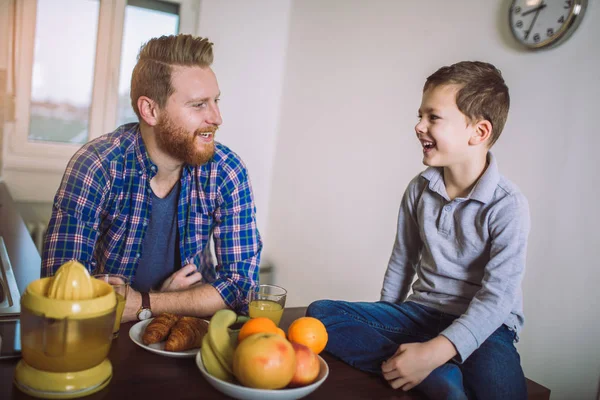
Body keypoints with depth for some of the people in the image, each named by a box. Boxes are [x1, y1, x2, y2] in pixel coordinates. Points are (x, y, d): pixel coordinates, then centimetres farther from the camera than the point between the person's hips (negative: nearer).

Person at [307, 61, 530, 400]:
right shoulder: (419, 189, 3)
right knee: (320, 313, -16)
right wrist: (384, 324, 12)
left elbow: (496, 298, -19)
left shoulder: (508, 206, -14)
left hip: (482, 324, -6)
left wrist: (433, 352, -28)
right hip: (420, 312, 7)